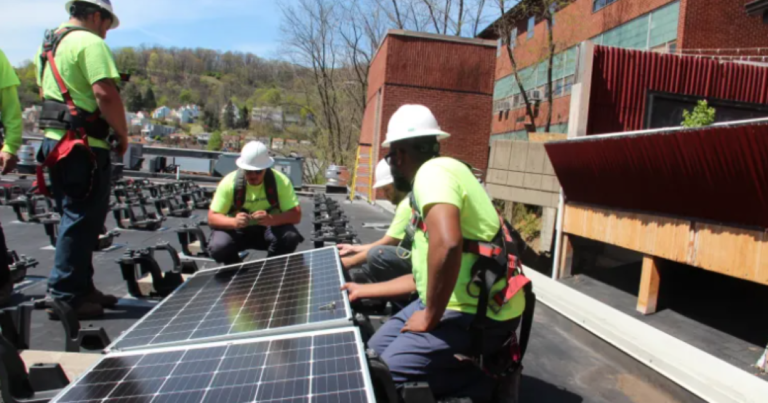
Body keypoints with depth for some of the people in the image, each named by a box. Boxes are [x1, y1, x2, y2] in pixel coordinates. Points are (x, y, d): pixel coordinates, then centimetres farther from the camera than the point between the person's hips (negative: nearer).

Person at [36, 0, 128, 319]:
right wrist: (123, 135, -10)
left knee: (75, 218, 15)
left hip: (54, 142, 10)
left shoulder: (48, 45, 19)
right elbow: (105, 94, -22)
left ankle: (80, 288, 23)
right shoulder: (90, 43, -11)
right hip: (84, 147, -10)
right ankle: (65, 295, 1)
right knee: (82, 220, -4)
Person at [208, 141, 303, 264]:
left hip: (269, 229, 0)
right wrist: (234, 222, -39)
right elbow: (212, 218, -17)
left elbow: (296, 215, -23)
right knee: (218, 247, -30)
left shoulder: (281, 181, -18)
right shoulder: (229, 182, -17)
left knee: (290, 237, -31)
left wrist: (271, 219, -43)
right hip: (237, 231, 0)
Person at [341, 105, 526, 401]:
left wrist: (431, 317, -20)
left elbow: (447, 245, -34)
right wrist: (364, 290, 28)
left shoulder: (432, 170, -14)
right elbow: (423, 276, 22)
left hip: (481, 313, -10)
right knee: (378, 348, 12)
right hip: (460, 302, 10)